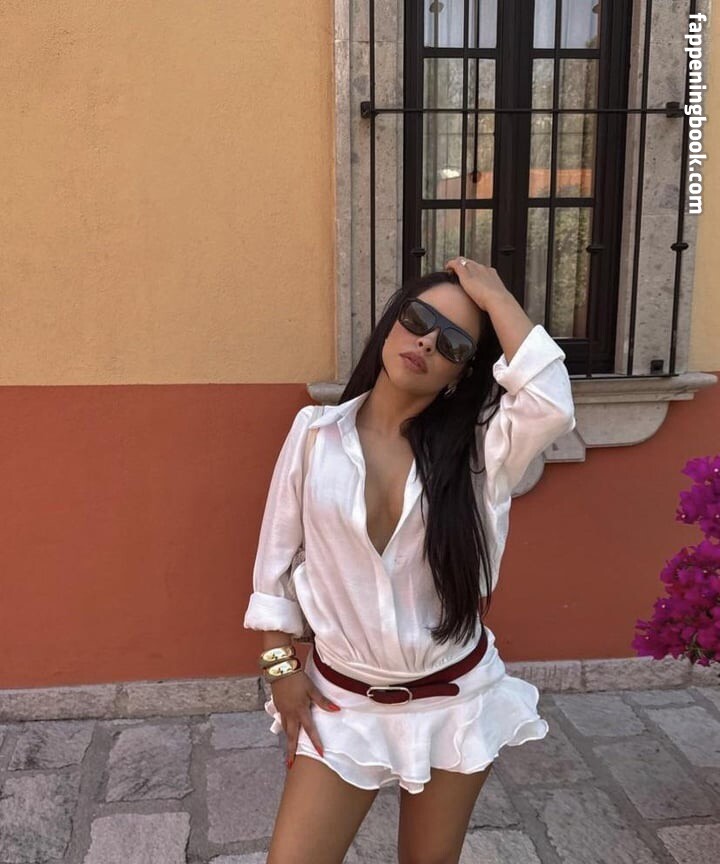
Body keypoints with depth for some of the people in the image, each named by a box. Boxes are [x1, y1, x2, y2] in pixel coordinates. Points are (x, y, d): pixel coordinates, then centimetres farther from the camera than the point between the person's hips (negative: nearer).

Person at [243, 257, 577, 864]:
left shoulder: (477, 448, -9)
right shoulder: (316, 432, -7)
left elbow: (550, 404, -31)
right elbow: (275, 560, 1)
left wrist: (493, 294, -21)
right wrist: (282, 664, -2)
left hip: (455, 700, 0)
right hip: (343, 701, 0)